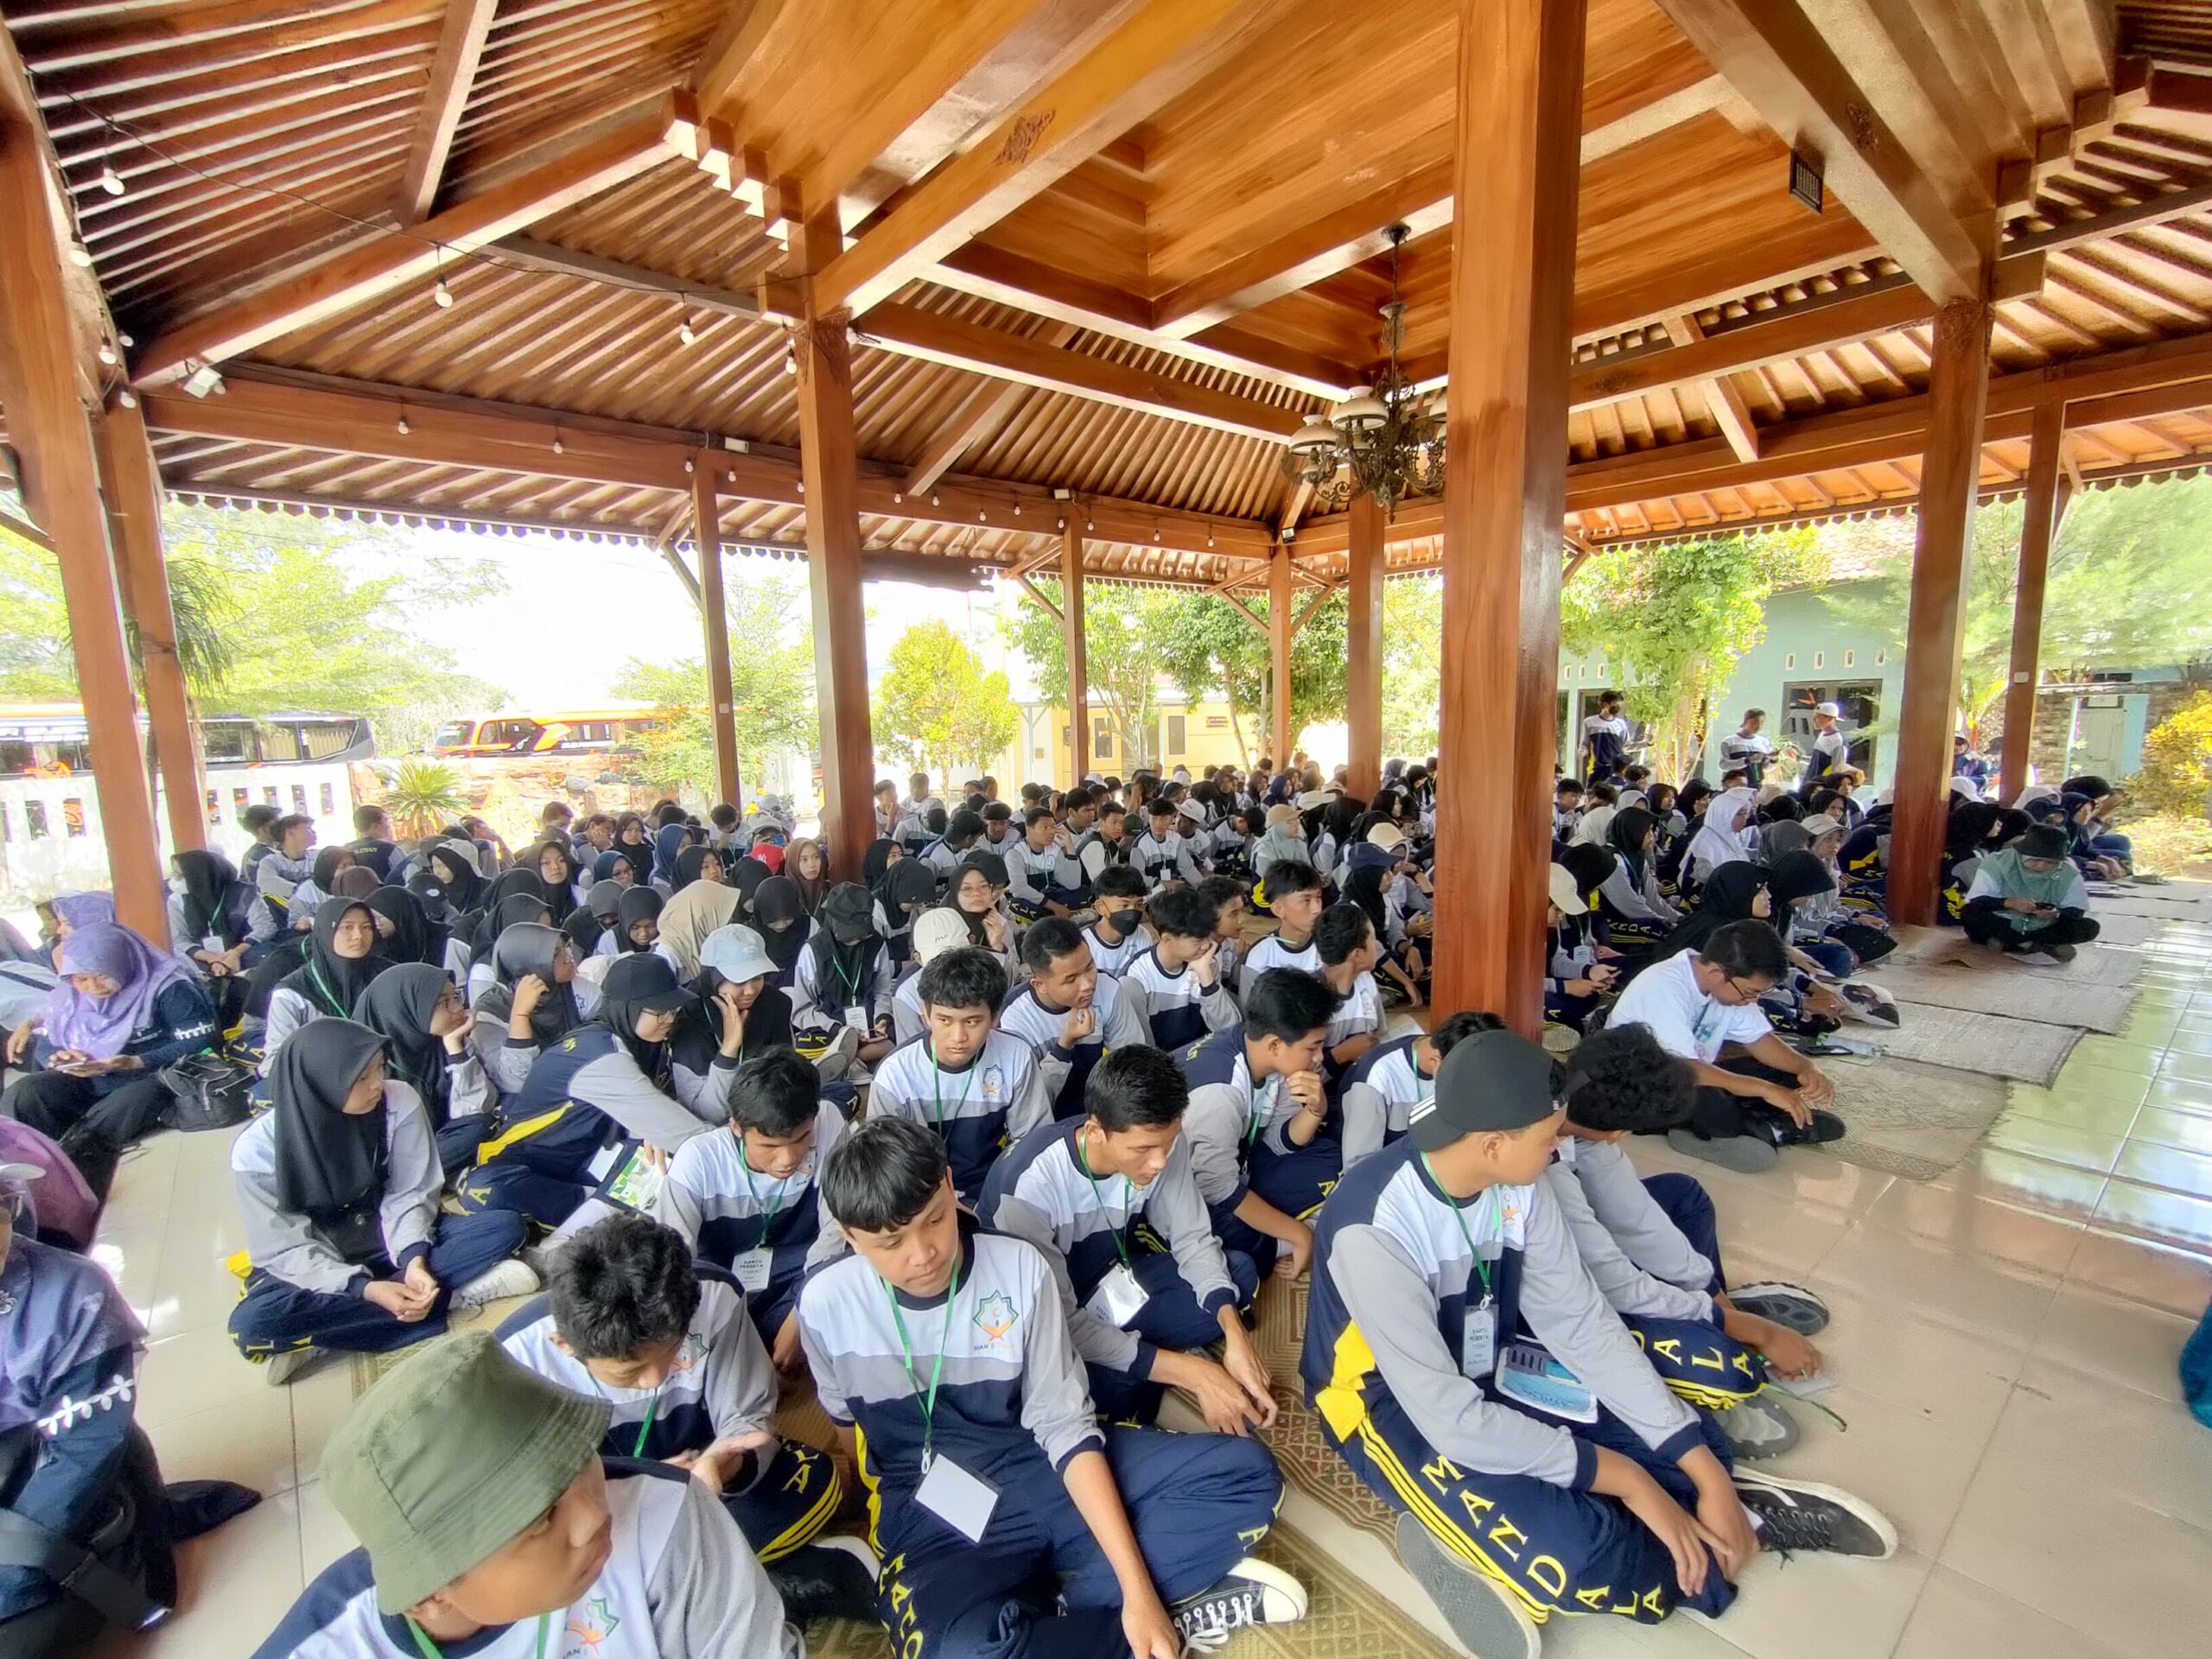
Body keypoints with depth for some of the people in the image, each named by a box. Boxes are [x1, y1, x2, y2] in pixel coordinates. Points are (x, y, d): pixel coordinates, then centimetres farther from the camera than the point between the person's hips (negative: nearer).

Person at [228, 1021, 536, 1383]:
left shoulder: (400, 1102, -18)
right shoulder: (257, 1149, -20)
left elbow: (410, 1196, -11)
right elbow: (285, 1250, -18)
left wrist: (415, 1261, -29)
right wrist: (366, 1289, -32)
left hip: (390, 1239, 2)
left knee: (507, 1227, -20)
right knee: (253, 1324, -34)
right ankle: (450, 1295, -22)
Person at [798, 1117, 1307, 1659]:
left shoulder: (1019, 1266, -15)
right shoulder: (827, 1305, -14)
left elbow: (1065, 1428, -12)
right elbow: (845, 1421, 7)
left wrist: (1139, 1590, -17)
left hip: (1043, 1469, 1)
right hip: (933, 1511, 0)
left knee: (1247, 1474, -12)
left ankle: (1072, 1607, -19)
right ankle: (1177, 1608, -12)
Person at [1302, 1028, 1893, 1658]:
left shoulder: (1518, 1184, -14)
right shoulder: (1374, 1225, -34)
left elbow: (1582, 1322, -6)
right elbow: (1448, 1415, -30)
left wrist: (1706, 1470, -11)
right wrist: (1623, 1478, -22)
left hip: (1488, 1366, 6)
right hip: (1392, 1403, -5)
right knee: (1569, 1554, -24)